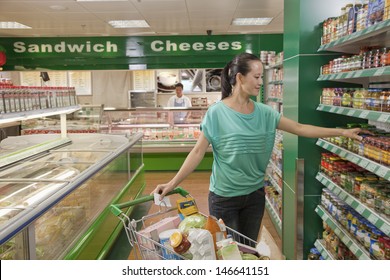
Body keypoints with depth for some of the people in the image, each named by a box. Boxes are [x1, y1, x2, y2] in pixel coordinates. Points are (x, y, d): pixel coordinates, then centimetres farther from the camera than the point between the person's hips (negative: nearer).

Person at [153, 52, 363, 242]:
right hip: (224, 197, -4)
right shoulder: (217, 113, -14)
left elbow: (300, 128, 2)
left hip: (255, 194, 5)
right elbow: (198, 151, -12)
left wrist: (341, 132, 0)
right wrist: (172, 183, -17)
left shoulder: (264, 112, -1)